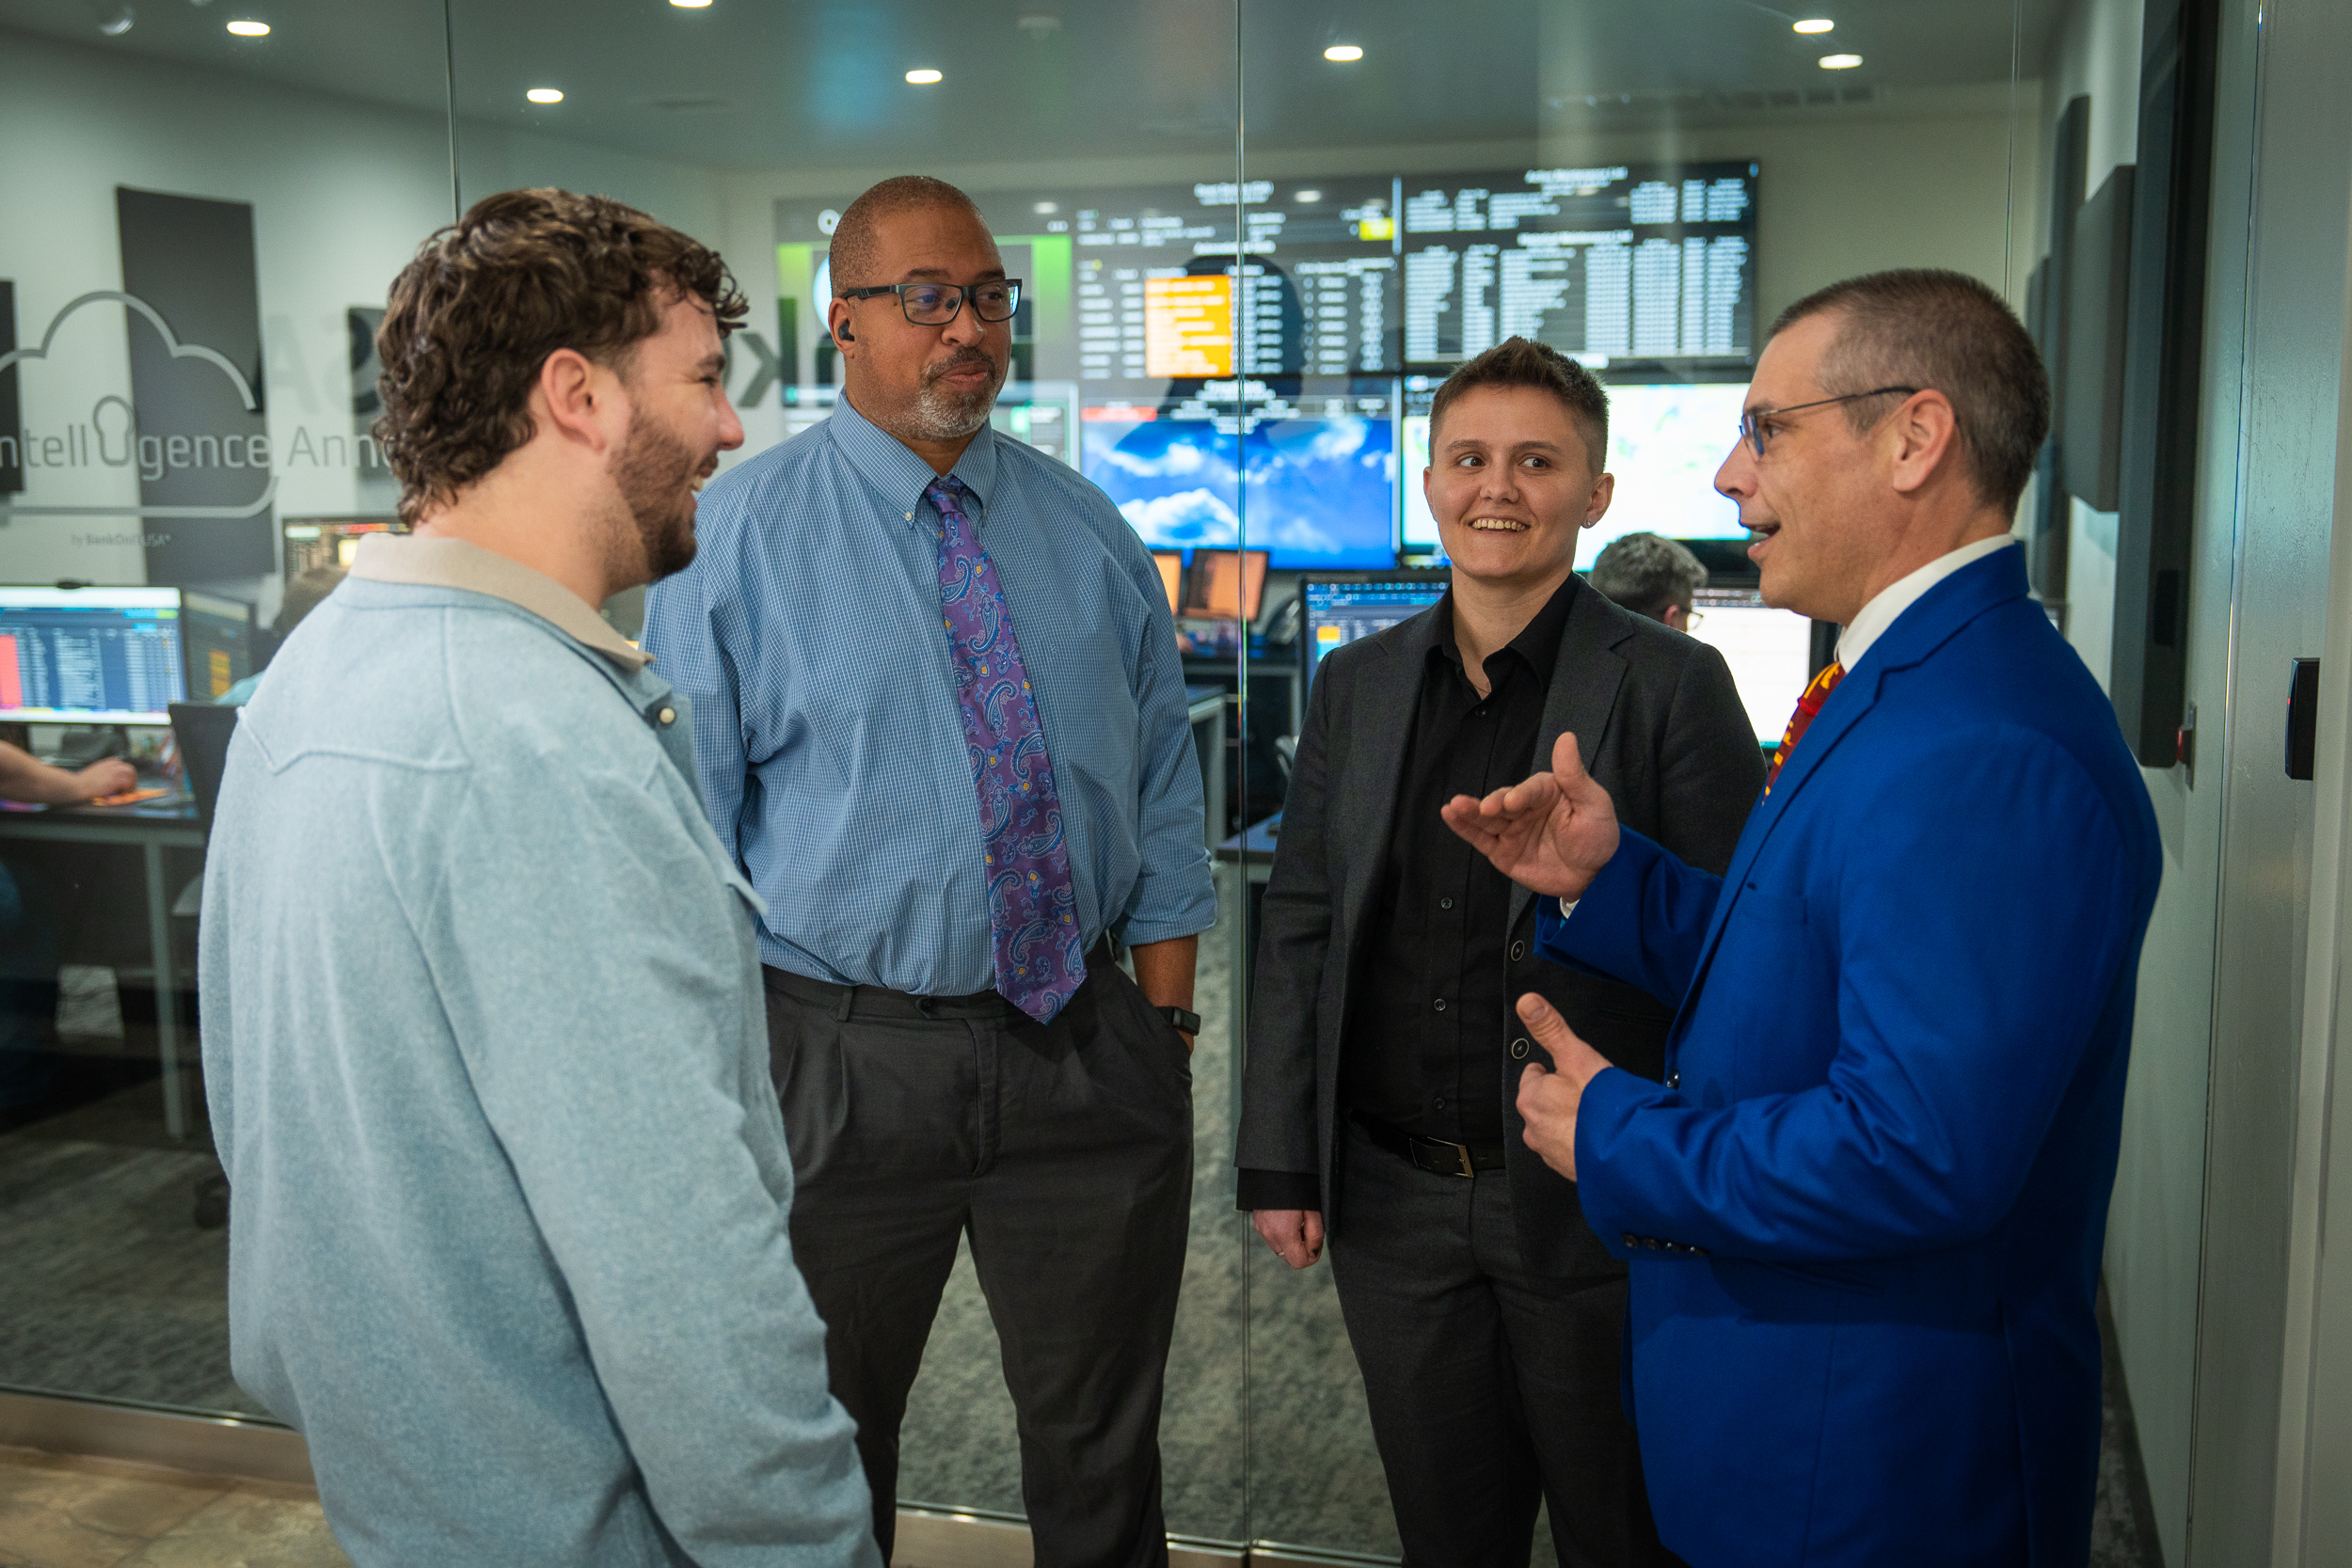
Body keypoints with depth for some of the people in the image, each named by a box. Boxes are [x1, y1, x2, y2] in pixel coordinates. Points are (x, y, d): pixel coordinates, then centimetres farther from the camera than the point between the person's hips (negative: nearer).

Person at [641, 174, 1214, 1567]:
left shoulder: (1089, 533, 5)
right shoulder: (738, 535, -6)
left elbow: (1162, 789, 7)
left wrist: (1167, 1020, 1)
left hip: (1085, 1047, 3)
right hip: (841, 1059, -2)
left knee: (1101, 1450, 18)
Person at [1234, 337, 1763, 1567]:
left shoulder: (1672, 688, -7)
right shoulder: (1355, 685, 6)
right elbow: (1299, 929, 8)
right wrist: (1278, 1164, 6)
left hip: (1595, 1209, -3)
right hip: (1391, 1200, 4)